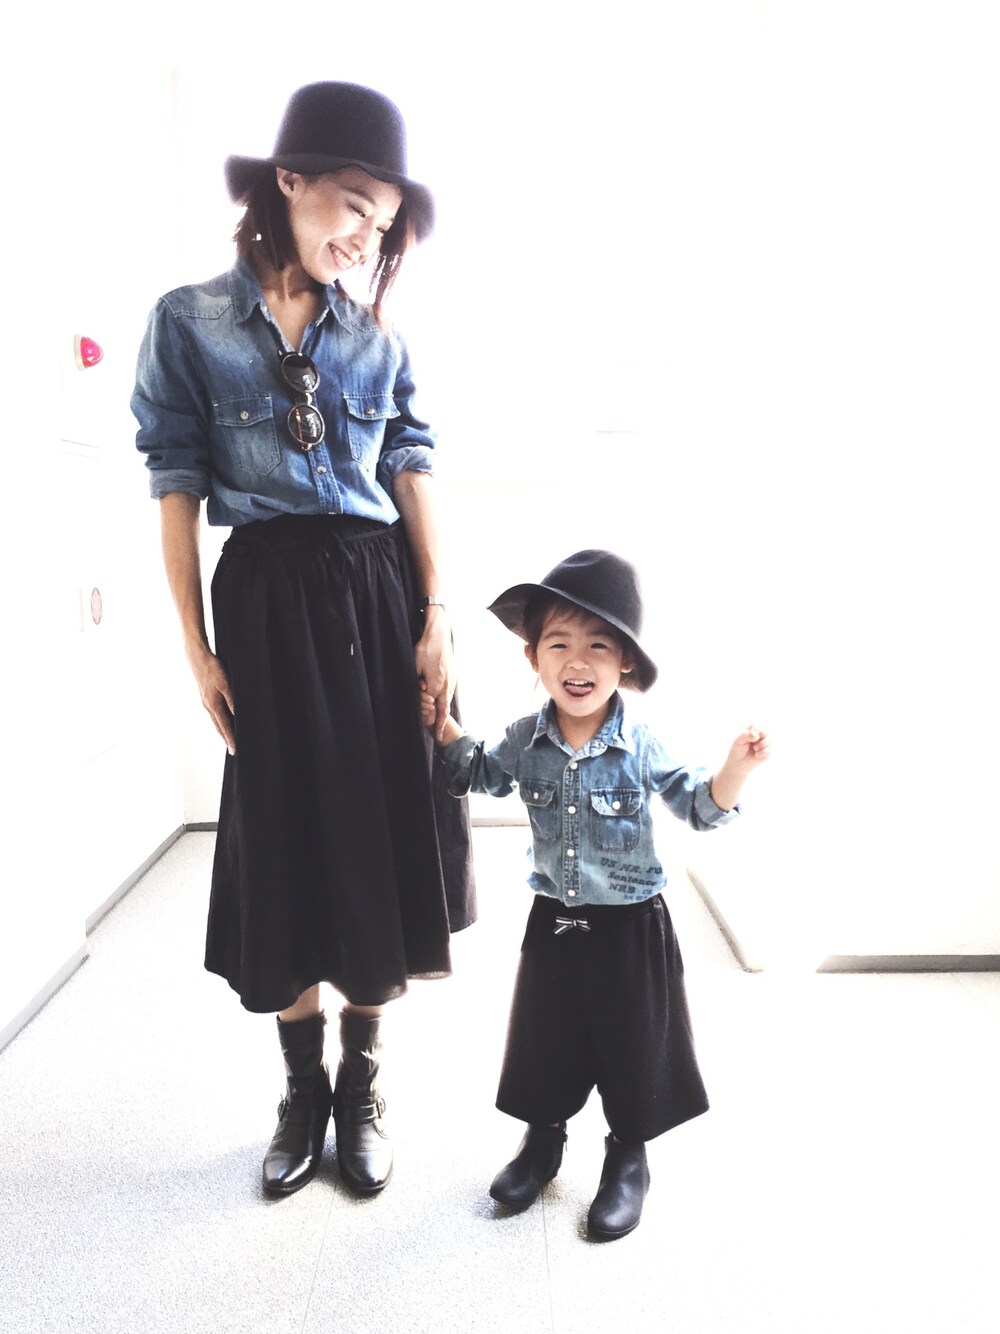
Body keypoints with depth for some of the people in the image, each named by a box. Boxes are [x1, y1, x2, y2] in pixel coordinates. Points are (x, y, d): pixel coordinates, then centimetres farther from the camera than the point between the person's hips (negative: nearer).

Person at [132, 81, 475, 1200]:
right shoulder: (190, 322, 0)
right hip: (268, 599, -1)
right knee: (286, 842, 6)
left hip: (377, 594, 2)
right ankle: (302, 1092, 27)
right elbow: (178, 488, -1)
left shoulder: (378, 334, 6)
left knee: (381, 836, 5)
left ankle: (362, 1087, 26)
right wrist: (197, 647, -4)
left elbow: (413, 475, 5)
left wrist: (439, 617, -3)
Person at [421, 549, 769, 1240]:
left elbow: (701, 806, -8)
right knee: (546, 1036, 17)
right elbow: (480, 773, 12)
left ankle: (629, 1158, 35)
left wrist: (737, 767, -26)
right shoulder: (526, 741, -7)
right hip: (554, 920, 3)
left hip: (631, 924, -2)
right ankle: (544, 1137, 41)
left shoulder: (641, 747, -15)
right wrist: (441, 724, 2)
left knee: (632, 1043, 12)